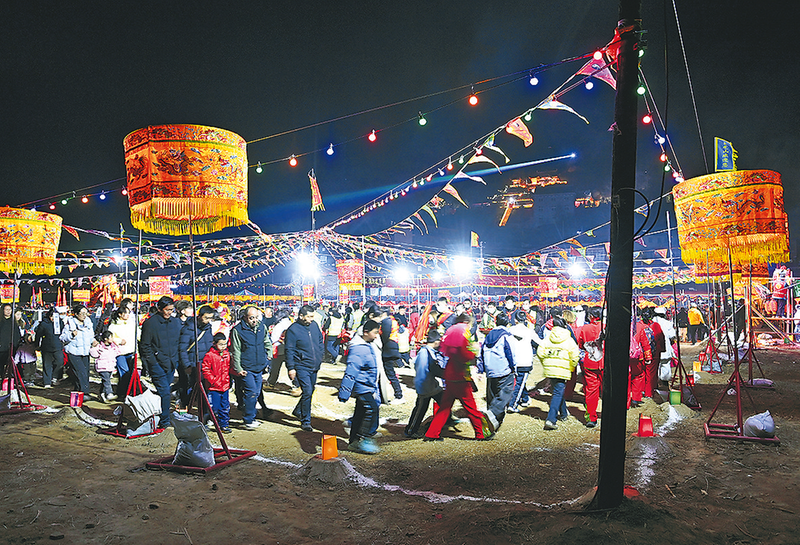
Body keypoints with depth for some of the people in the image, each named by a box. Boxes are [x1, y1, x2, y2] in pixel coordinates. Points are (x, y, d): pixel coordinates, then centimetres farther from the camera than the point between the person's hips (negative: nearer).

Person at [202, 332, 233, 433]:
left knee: (225, 407, 10)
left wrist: (228, 380, 7)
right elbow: (205, 370, -11)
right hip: (213, 387, -5)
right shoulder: (209, 355, -11)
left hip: (225, 386, 6)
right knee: (214, 407, -1)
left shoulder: (227, 355, 8)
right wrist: (214, 380, -15)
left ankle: (224, 424, 21)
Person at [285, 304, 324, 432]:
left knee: (310, 391, 17)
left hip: (314, 366, 7)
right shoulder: (293, 330, -13)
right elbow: (289, 350, -11)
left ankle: (298, 411, 40)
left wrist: (320, 357, 15)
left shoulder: (314, 325, 5)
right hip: (302, 366, -7)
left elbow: (320, 342, 18)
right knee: (307, 392, -12)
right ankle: (305, 421, -1)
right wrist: (291, 368, -12)